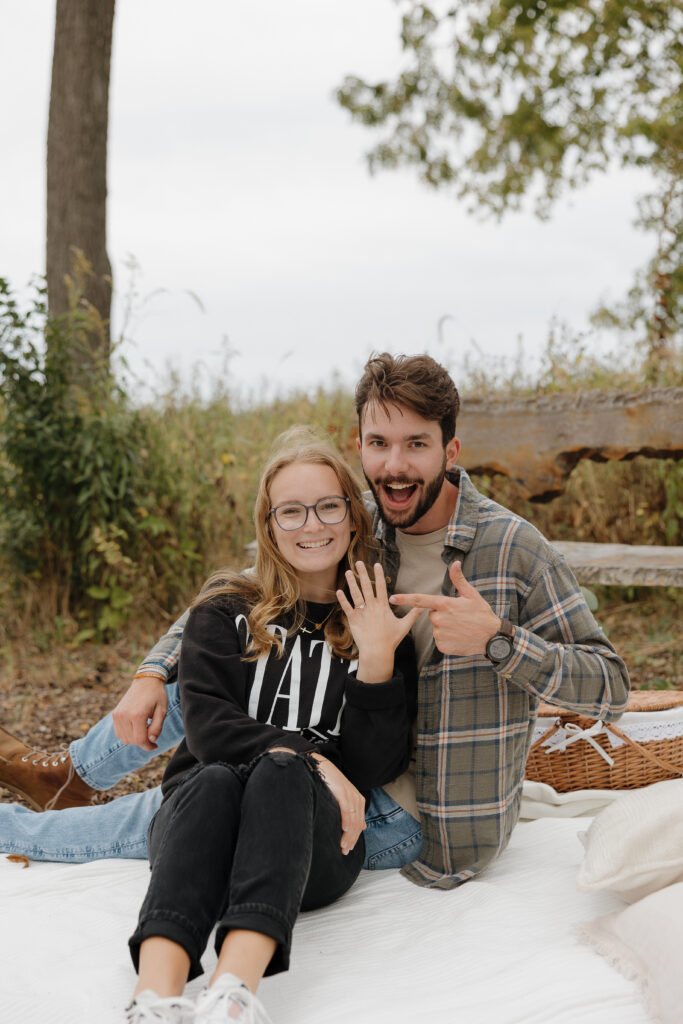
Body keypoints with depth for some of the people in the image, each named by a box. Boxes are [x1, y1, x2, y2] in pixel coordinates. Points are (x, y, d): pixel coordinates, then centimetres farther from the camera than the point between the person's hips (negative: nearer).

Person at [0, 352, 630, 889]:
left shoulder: (511, 546, -20)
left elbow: (611, 688, -19)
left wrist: (496, 639, -34)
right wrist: (152, 673, -8)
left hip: (433, 830, -5)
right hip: (371, 770, 5)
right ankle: (76, 771, 27)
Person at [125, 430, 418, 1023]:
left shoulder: (381, 629, 13)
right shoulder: (225, 612, 14)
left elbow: (378, 768, 4)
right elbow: (207, 725, -1)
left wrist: (377, 661, -9)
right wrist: (311, 757, -15)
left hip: (318, 839, 0)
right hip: (198, 808, 0)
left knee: (281, 775, -33)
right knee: (216, 778, -34)